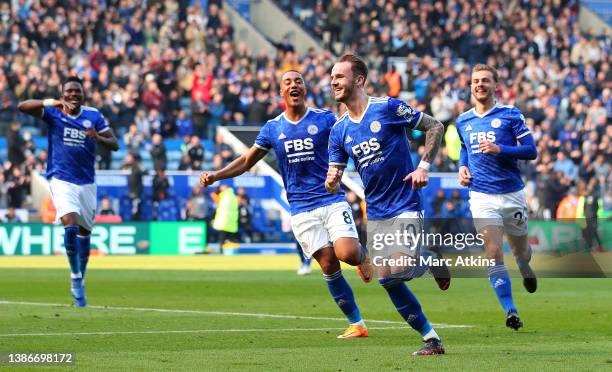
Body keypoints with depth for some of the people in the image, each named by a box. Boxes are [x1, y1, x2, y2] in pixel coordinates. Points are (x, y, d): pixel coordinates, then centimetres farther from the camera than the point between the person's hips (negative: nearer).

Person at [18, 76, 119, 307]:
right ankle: (75, 276, -9)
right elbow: (23, 107, -16)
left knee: (84, 231, 10)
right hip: (61, 180, -3)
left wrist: (98, 138, -19)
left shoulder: (94, 116, 4)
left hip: (86, 182, 3)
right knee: (70, 224, -22)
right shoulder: (53, 113, -2)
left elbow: (115, 144, 2)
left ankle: (80, 282, 25)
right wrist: (53, 103, -28)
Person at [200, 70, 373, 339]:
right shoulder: (272, 128, 8)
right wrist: (215, 176, 4)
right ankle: (356, 324, 3)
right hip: (301, 209, 2)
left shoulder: (325, 119, 1)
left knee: (347, 254, -21)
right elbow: (247, 161, 16)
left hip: (332, 200, -1)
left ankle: (362, 254, 18)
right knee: (328, 264, -7)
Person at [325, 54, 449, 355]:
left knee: (398, 269, -22)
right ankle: (431, 339, 8)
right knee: (387, 280, -3)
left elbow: (435, 127, -3)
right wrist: (331, 181, -18)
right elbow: (332, 182, 6)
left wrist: (424, 166, -12)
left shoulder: (388, 107, -10)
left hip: (405, 206, -6)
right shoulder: (339, 130, 5)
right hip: (375, 214, 6)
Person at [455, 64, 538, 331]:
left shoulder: (510, 115, -3)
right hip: (482, 196, 1)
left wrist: (500, 150, -19)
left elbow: (531, 150, -6)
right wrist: (462, 167, 9)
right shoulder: (462, 121, 9)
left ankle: (526, 270, 52)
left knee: (520, 251, 15)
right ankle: (511, 312, -14)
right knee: (494, 254, -15)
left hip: (512, 194, -1)